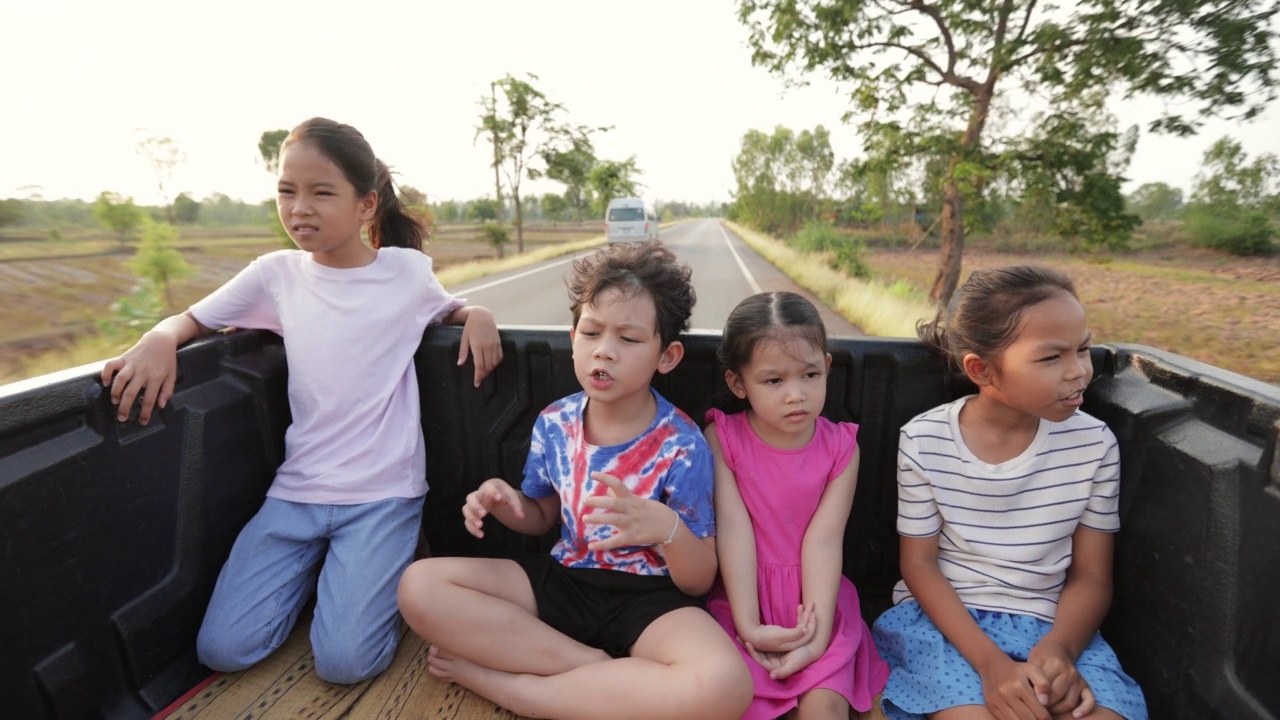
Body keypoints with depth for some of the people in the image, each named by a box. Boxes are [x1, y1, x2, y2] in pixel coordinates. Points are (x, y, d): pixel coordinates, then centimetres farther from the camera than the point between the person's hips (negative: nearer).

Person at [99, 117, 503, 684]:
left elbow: (447, 310, 17)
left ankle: (376, 573, 19)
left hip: (383, 493, -3)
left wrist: (477, 315, -7)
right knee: (222, 650, -1)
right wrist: (158, 341, -11)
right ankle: (322, 568, 24)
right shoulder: (276, 274, 3)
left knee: (344, 661, -11)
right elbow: (192, 319, 13)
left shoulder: (407, 269, -2)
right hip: (296, 490, 4)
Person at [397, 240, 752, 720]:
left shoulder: (682, 447, -15)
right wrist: (504, 501, -10)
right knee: (419, 586, -12)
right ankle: (594, 666, -13)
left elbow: (699, 582, -10)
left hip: (651, 597, -3)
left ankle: (498, 680, -18)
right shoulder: (554, 424, -3)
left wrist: (667, 528, -33)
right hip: (564, 579, 4)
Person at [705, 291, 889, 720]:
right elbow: (733, 531, -15)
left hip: (813, 600, 1)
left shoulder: (841, 447, -6)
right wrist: (749, 627, -18)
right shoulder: (721, 438, -10)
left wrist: (817, 637, -19)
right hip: (741, 598, -1)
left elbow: (823, 540, -13)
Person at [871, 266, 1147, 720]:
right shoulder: (924, 442, -12)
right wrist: (989, 661, -19)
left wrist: (1058, 648, -18)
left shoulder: (1093, 444, -5)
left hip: (1047, 624, 2)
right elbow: (918, 563, -7)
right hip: (944, 616, -2)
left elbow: (1091, 575, 1)